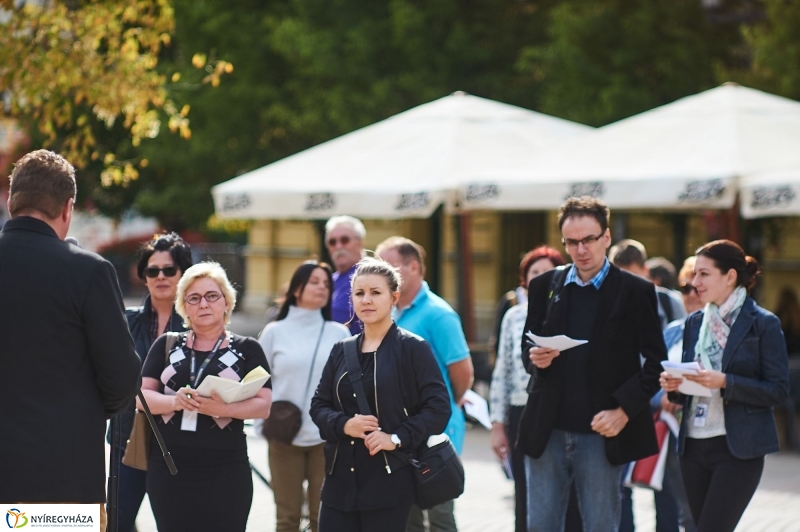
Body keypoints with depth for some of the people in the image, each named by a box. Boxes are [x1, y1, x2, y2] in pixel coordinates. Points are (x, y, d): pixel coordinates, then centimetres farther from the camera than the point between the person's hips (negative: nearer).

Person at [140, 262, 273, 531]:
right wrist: (174, 401, -16)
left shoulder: (247, 349, 5)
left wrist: (223, 408, -22)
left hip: (225, 473, -2)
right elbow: (143, 396, 5)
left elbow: (263, 405, -2)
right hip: (169, 469, 2)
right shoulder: (166, 345, 11)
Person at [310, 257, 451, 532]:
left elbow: (438, 408, -8)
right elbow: (318, 405, 15)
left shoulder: (413, 348, -3)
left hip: (389, 480, -5)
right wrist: (343, 425, -6)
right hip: (340, 478, 5)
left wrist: (397, 438, -17)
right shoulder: (341, 350, 13)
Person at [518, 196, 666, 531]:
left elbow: (655, 362, -2)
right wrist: (534, 358, -8)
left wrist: (624, 410, -14)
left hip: (601, 434, -3)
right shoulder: (544, 287, 9)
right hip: (547, 432, 3)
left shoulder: (635, 292, -2)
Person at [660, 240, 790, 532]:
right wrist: (674, 385, -4)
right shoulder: (695, 322, 13)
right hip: (694, 446, 6)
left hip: (738, 450, -6)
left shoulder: (763, 324, -5)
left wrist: (725, 382, -21)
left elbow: (778, 390, -9)